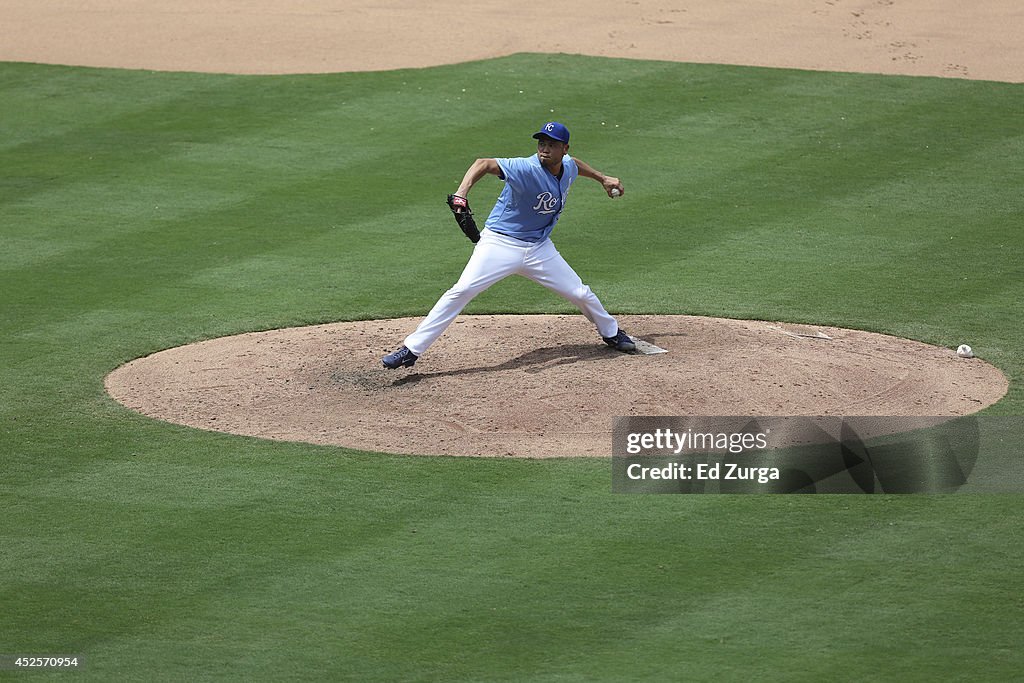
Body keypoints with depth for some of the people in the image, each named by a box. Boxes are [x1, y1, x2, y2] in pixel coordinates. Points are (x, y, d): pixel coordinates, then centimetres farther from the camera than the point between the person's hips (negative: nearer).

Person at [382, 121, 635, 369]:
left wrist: (602, 178, 35)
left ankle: (611, 333, 40)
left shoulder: (568, 167, -1)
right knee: (461, 291, -20)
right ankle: (411, 350, -20)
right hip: (500, 244, -6)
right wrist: (461, 194, -53)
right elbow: (484, 164, -38)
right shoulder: (527, 169, -24)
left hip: (538, 248, 6)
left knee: (581, 294, 9)